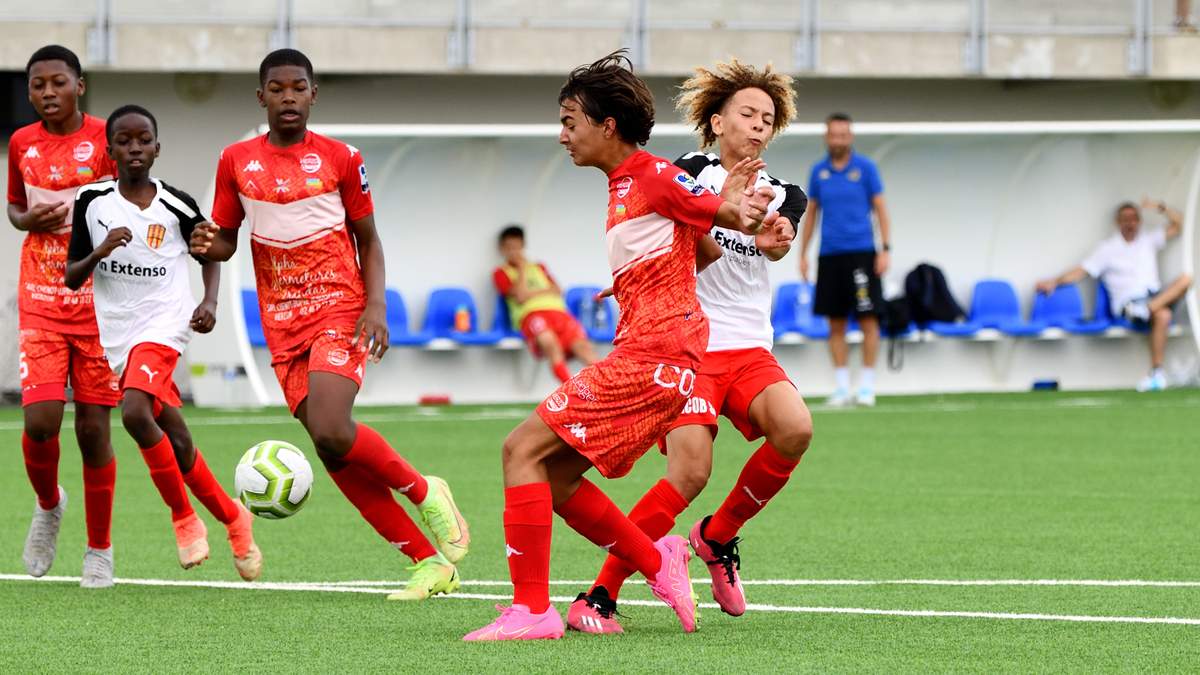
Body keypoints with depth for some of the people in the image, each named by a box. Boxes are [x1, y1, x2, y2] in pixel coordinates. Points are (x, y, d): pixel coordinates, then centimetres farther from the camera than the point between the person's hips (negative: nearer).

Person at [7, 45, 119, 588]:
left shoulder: (104, 138, -5)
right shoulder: (21, 144, 5)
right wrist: (27, 220, -3)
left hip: (98, 298, -2)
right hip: (41, 300, 2)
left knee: (93, 429, -1)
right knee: (41, 420, -13)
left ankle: (100, 550, 15)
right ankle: (49, 505, 19)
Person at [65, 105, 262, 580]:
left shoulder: (177, 206, -3)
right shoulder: (92, 201, 1)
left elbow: (210, 254, 13)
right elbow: (71, 278, 3)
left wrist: (210, 302, -4)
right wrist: (100, 252, -16)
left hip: (163, 324, -3)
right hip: (116, 334, 4)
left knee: (135, 412, -28)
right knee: (176, 442, 6)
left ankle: (184, 518, -12)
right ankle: (233, 519, 26)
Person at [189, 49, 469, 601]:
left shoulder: (340, 159, 2)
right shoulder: (236, 162, 8)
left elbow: (368, 240, 8)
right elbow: (225, 240, 15)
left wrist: (375, 306, -7)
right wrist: (208, 245, -9)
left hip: (340, 307, -4)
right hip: (283, 324, 4)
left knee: (331, 431, -26)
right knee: (333, 450, -4)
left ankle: (424, 492, 0)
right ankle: (431, 563, 3)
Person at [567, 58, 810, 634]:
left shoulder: (782, 194, 12)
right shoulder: (690, 175, 3)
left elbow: (778, 244, -11)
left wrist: (776, 235, -36)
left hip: (750, 349, 4)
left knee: (794, 429, -25)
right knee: (690, 473, -21)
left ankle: (717, 536, 0)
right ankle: (598, 597, -12)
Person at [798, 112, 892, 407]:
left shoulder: (865, 168, 1)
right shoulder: (819, 172, 9)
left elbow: (880, 209, 1)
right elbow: (811, 214, 15)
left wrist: (885, 249, -7)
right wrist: (803, 254, 10)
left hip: (861, 252, -3)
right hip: (830, 255, 3)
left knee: (868, 320, -6)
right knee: (836, 324, 3)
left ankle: (867, 387, -1)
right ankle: (841, 388, 8)